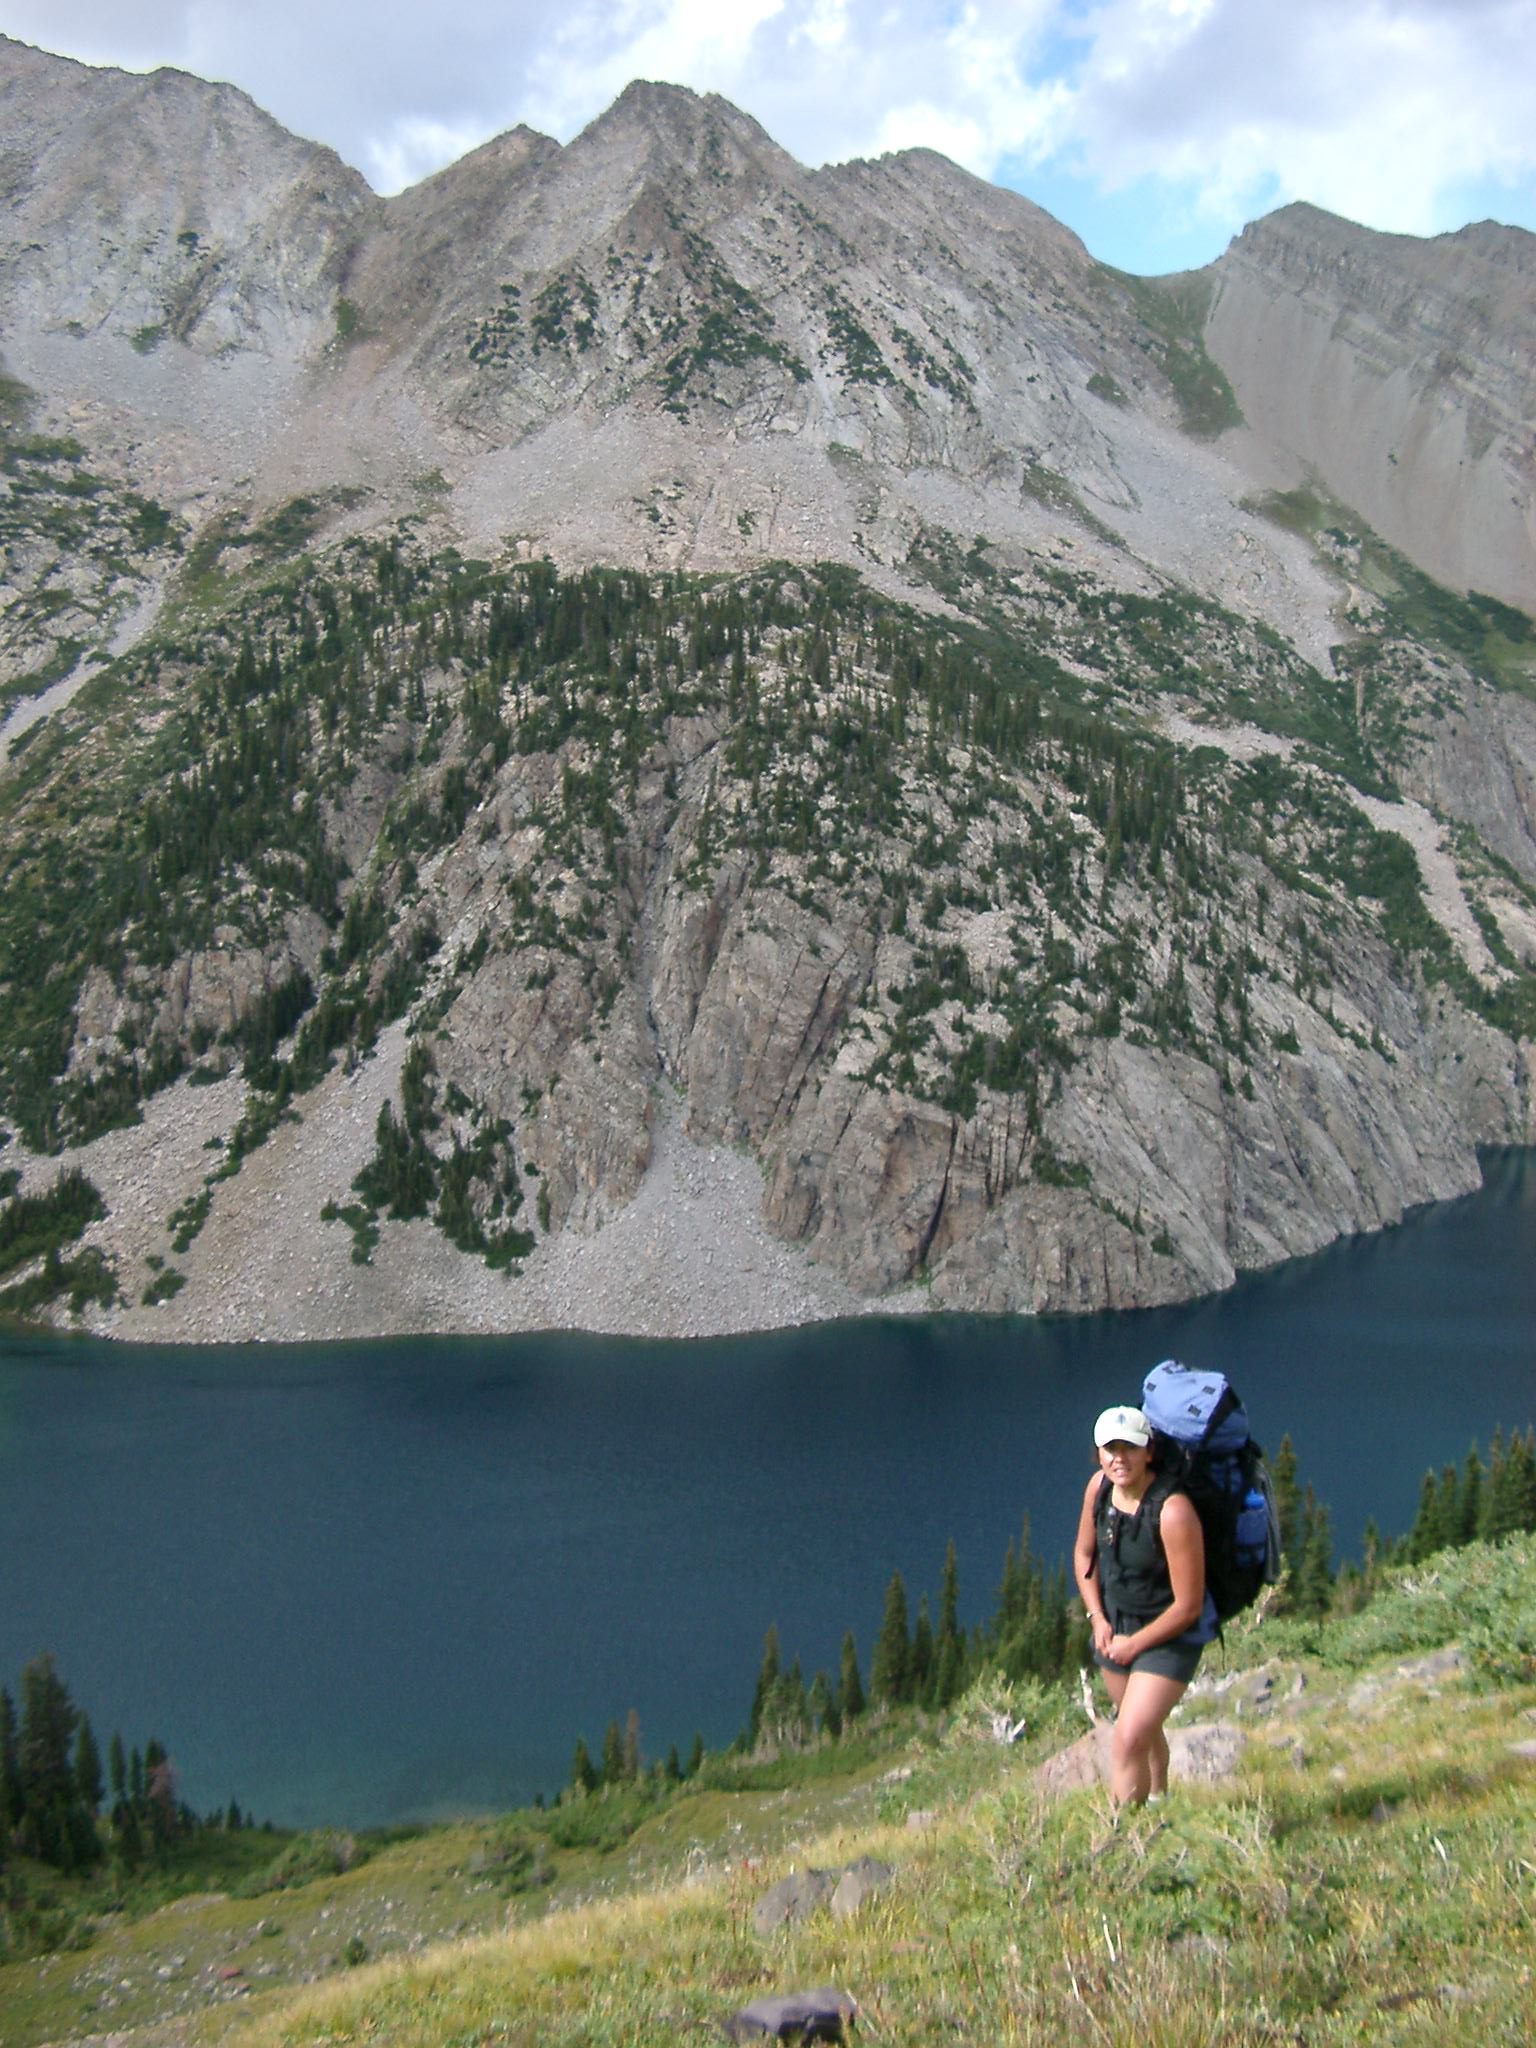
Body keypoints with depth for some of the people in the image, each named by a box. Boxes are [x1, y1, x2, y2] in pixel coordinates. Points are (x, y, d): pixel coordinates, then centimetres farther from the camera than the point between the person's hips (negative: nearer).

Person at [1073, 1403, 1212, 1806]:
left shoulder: (1173, 1512, -30)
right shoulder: (1099, 1486, -10)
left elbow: (1187, 1606, -23)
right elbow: (1083, 1553, 8)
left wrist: (1134, 1644, -13)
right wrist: (1098, 1620, -1)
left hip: (1169, 1636, -7)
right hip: (1114, 1626, 7)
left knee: (1129, 1742, -17)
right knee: (1145, 1727, 26)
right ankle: (1158, 1797, 51)